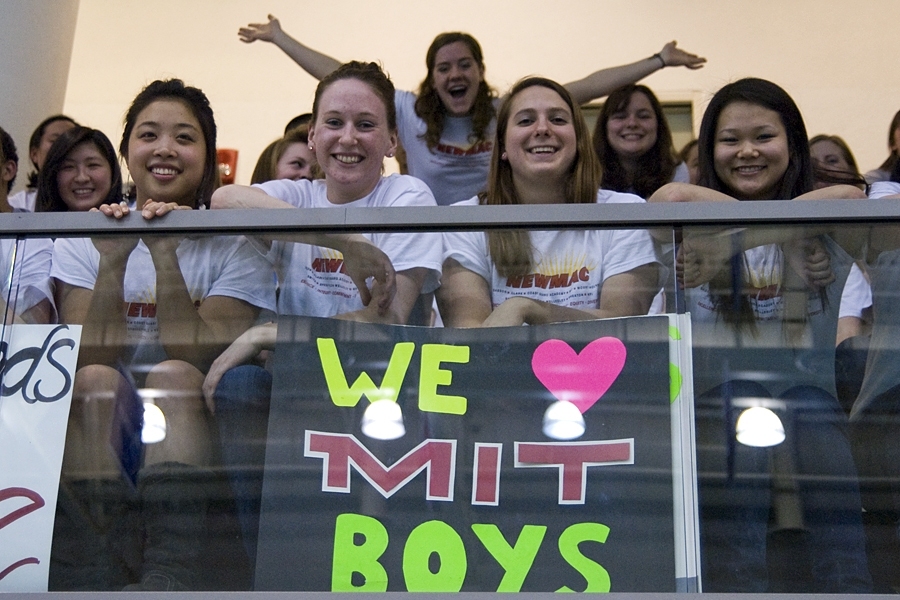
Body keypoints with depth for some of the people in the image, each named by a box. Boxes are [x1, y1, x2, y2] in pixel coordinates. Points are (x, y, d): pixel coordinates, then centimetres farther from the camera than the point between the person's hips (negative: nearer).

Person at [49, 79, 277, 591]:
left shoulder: (233, 247, 1)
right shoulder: (80, 240, 6)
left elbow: (197, 356, -14)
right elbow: (92, 356, -9)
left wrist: (166, 258, -22)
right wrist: (112, 262, -21)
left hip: (189, 420, -1)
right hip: (96, 425, 1)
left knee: (174, 374, -30)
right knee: (95, 379, -29)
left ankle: (170, 570, -38)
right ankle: (89, 573, -34)